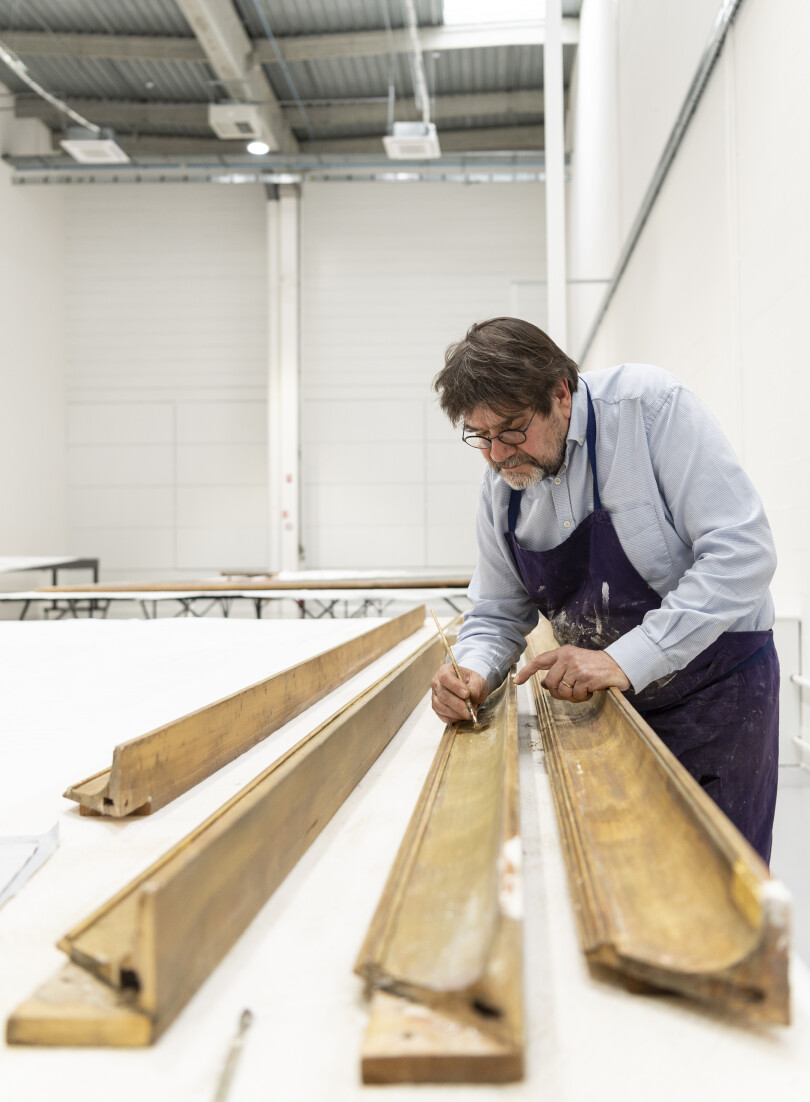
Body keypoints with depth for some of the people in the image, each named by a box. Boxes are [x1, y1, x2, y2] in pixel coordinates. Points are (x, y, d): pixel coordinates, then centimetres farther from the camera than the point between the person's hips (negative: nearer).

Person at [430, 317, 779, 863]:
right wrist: (473, 673, -17)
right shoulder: (499, 483, -3)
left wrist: (627, 659, -31)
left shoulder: (648, 404, -22)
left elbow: (743, 552, -27)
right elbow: (497, 614, 5)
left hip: (717, 689, -5)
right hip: (610, 698, 5)